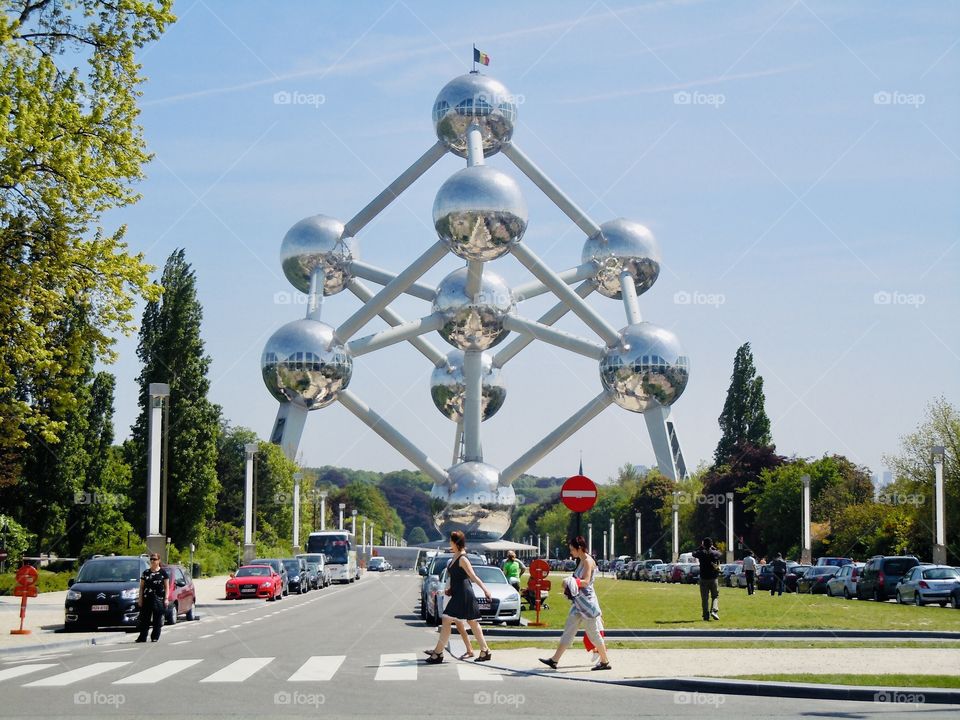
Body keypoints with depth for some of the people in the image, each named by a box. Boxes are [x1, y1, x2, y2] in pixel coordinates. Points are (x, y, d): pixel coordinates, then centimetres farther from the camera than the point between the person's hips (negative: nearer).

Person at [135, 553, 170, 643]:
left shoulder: (163, 572, 5)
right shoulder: (146, 572, 12)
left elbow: (167, 587, 4)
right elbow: (141, 587, 12)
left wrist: (166, 598, -5)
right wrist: (140, 599, 4)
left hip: (158, 599, -2)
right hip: (147, 599, 2)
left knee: (157, 620, 0)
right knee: (145, 619, 1)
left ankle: (155, 637, 7)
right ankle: (142, 637, 3)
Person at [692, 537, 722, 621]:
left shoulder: (701, 553, -8)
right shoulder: (714, 553, -5)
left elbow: (694, 553, 13)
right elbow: (719, 553, 19)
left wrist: (701, 547, 18)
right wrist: (713, 548, 25)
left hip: (703, 578, 0)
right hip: (714, 578, 0)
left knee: (704, 598, 6)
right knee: (715, 596, 11)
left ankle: (706, 615, 3)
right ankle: (714, 610, -11)